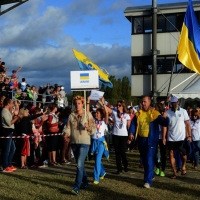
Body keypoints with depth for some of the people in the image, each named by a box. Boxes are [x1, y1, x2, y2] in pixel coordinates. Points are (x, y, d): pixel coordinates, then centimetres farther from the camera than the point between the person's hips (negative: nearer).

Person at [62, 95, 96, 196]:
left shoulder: (88, 114, -3)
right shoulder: (71, 116, 7)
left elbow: (94, 128, -5)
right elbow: (68, 127, 0)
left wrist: (88, 127, -26)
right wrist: (66, 133, -20)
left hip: (84, 143, -5)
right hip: (74, 142, 5)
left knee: (79, 165, -14)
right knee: (80, 164, 16)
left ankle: (76, 187, -13)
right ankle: (85, 183, 33)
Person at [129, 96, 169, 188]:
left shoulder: (155, 113, -6)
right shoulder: (138, 114, 6)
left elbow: (164, 123, -9)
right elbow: (133, 124, 5)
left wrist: (165, 118, -30)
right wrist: (131, 133, -12)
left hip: (151, 140, -5)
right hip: (141, 139, 5)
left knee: (149, 160, -10)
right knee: (144, 160, 17)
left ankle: (148, 181, -8)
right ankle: (150, 175, 39)